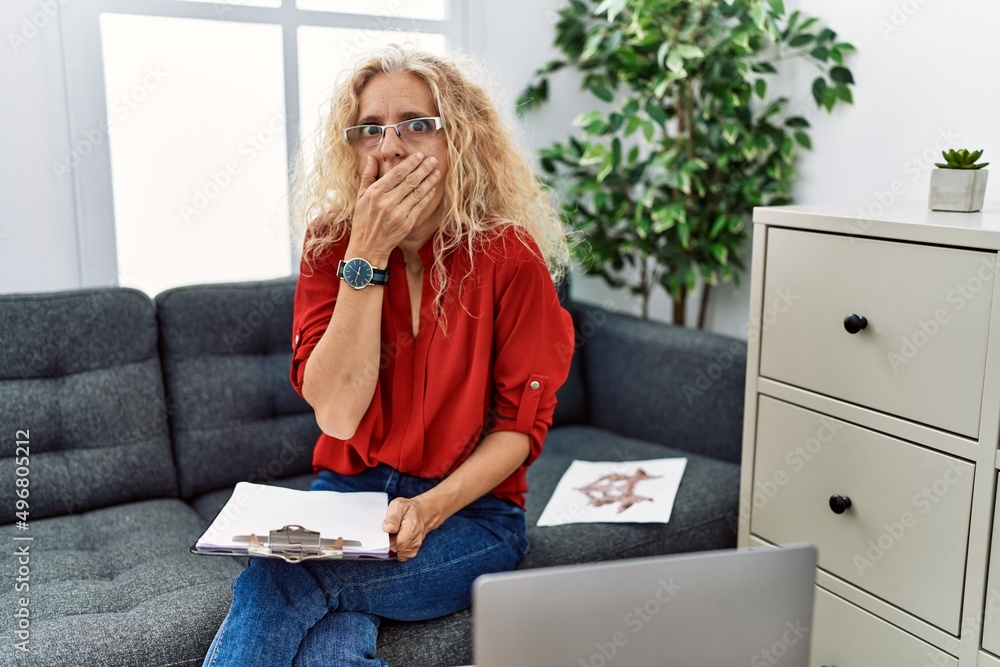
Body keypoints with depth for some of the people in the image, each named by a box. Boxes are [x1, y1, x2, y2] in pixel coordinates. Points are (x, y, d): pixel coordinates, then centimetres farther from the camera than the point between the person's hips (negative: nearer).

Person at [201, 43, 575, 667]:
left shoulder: (509, 257, -11)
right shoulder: (331, 243, -3)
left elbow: (521, 424, -7)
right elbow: (336, 413, -14)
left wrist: (430, 508, -22)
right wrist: (368, 254, -19)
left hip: (471, 509, -2)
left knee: (274, 584, -25)